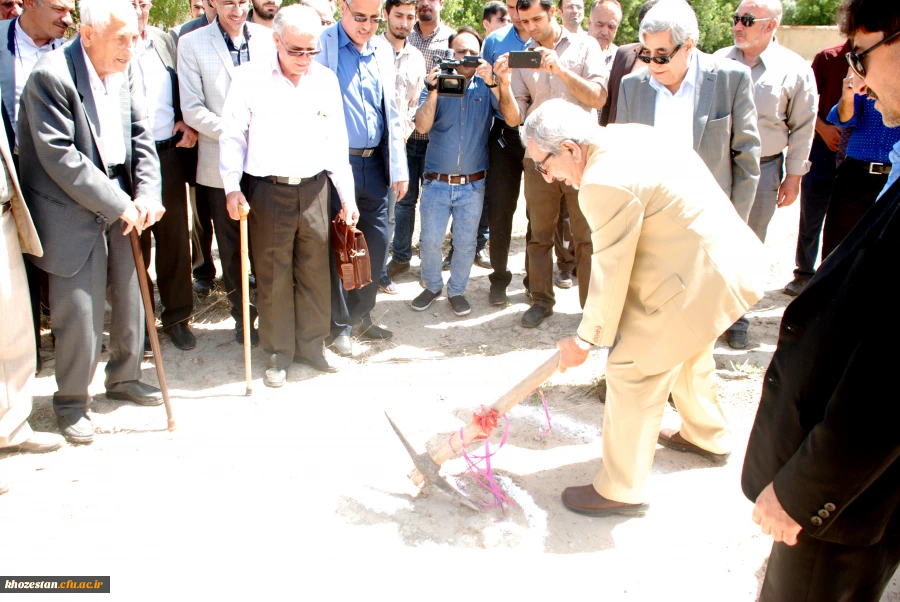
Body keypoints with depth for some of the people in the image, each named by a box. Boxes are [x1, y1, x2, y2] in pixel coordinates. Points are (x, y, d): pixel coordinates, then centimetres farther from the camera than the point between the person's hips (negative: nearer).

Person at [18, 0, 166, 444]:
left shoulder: (123, 71, 4)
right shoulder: (50, 77, -17)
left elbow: (140, 135, 6)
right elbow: (60, 159, -20)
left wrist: (147, 193, -8)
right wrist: (118, 204, -19)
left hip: (122, 202, 7)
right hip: (73, 212, -7)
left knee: (130, 296, 15)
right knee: (79, 311, -2)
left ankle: (123, 377, 36)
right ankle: (71, 401, 18)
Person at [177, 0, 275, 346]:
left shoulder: (268, 38, 5)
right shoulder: (192, 44, -1)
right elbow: (192, 109, -5)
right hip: (221, 165, -1)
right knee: (232, 249, 10)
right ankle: (242, 317, 25)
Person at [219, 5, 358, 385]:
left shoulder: (326, 80, 6)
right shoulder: (250, 78, -3)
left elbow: (336, 142, 9)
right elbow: (233, 135, -1)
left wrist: (347, 194, 6)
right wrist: (232, 188, -9)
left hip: (314, 189, 3)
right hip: (267, 191, -2)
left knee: (315, 272, 9)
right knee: (273, 276, 6)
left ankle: (311, 345, 25)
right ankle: (279, 353, 20)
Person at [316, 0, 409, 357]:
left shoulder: (383, 50, 11)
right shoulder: (321, 45, -5)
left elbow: (391, 112, 14)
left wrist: (398, 167, 10)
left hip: (374, 163, 5)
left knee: (377, 241, 7)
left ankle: (361, 316, 26)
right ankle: (340, 325, 18)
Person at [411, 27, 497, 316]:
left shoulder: (486, 86, 2)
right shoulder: (437, 83, 3)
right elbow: (422, 126, -10)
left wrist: (492, 83, -23)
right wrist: (433, 91, -22)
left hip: (473, 184, 0)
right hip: (436, 181, 0)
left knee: (466, 243, 7)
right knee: (430, 241, 3)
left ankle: (457, 290, 27)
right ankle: (432, 285, 27)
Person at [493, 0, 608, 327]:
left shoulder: (584, 45, 5)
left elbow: (599, 97, -6)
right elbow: (514, 118, 4)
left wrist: (560, 69, -16)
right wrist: (505, 84, -13)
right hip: (539, 157, 2)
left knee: (588, 236, -1)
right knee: (539, 235, 6)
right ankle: (541, 300, 19)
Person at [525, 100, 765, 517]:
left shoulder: (604, 182, -23)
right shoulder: (631, 135, 8)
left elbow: (610, 272, -17)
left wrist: (586, 338, -4)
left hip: (702, 279, -11)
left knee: (632, 369, -2)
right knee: (687, 352, 30)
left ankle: (621, 490, 11)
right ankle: (707, 436, 52)